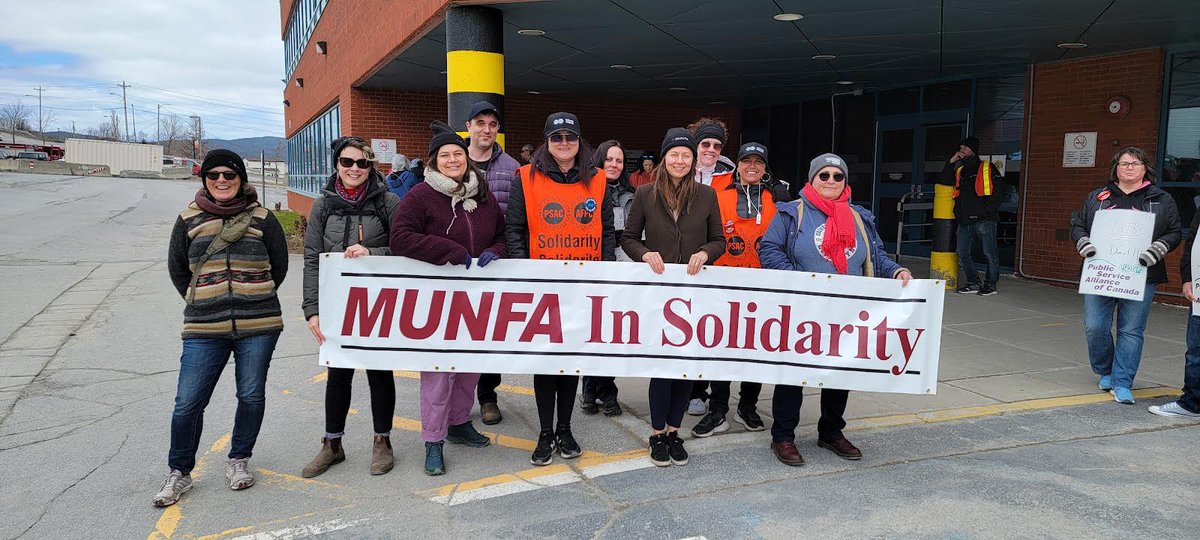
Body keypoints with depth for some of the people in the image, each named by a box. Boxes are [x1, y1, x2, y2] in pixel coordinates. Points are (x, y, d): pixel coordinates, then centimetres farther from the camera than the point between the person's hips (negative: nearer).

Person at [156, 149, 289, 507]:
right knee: (188, 403, -1)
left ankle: (239, 460, 29)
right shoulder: (189, 220, 6)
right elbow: (177, 269, 18)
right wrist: (203, 303, 15)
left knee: (252, 396, 8)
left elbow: (279, 266, 11)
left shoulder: (262, 219, 2)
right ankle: (179, 472, 20)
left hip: (258, 325, 0)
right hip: (204, 329, 1)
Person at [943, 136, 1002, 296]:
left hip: (984, 220, -6)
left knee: (989, 254, -3)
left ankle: (990, 284, 7)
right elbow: (945, 181, 11)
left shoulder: (987, 168, 4)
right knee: (963, 253, 4)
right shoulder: (960, 170, 21)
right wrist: (951, 162, 7)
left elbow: (997, 192, -3)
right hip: (965, 221, 6)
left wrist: (989, 210, -13)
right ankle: (973, 283, 14)